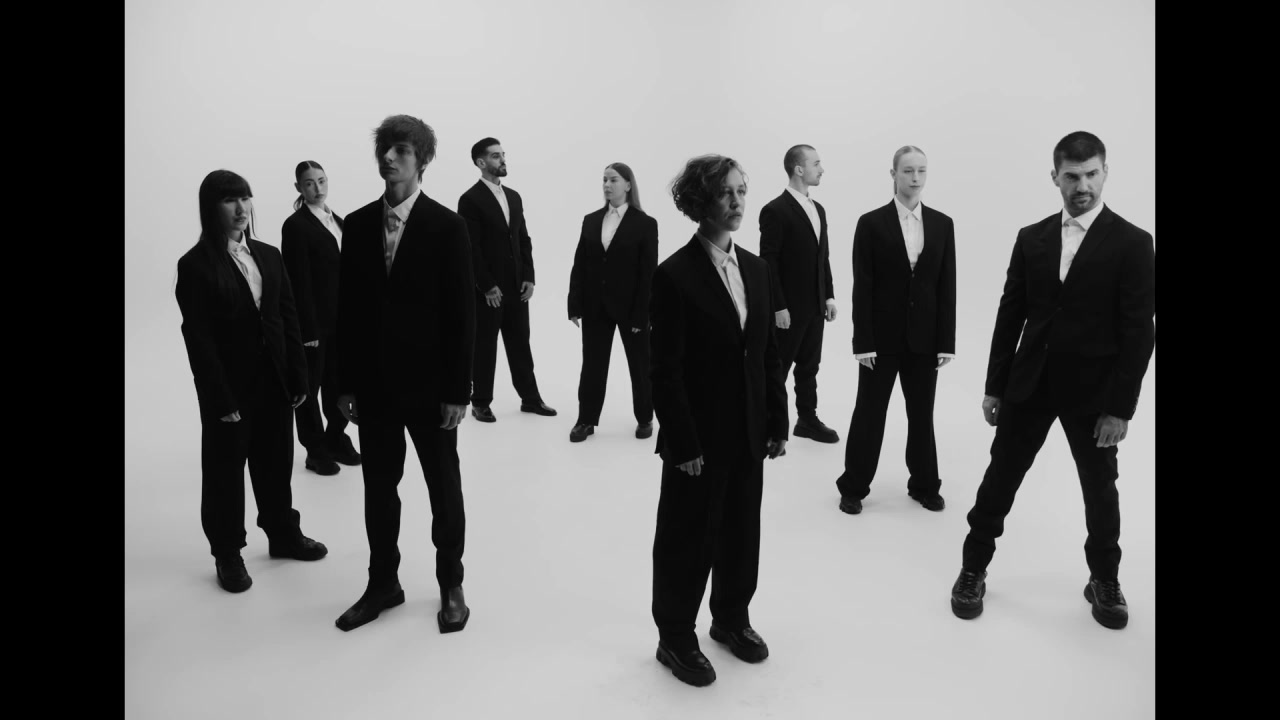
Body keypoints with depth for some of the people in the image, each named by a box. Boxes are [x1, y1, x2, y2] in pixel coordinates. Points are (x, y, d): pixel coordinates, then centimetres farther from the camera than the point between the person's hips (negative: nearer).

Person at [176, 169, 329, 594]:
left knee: (276, 463, 16)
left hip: (274, 380, 5)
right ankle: (227, 554, 23)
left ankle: (284, 535, 33)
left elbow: (289, 319, 6)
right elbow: (198, 338, -13)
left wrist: (298, 377, 0)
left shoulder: (268, 256, 6)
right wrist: (221, 399, -16)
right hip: (229, 387, -4)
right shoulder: (195, 265, -9)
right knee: (225, 471, 9)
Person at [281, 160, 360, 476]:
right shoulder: (296, 226, -11)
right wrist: (308, 329, -18)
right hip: (314, 321, -7)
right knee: (310, 387, 8)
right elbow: (298, 282, -15)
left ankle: (336, 439, 31)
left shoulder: (337, 220, 11)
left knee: (339, 383, 16)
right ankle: (316, 450, 19)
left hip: (341, 319, 7)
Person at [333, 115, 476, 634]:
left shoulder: (447, 226, -8)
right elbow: (347, 309, 5)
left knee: (444, 488, 10)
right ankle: (383, 583, 30)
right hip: (373, 383, 4)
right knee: (378, 489, 13)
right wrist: (345, 383, 3)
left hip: (428, 383, -3)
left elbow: (461, 314, -9)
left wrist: (458, 390, -12)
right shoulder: (357, 225, 4)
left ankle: (451, 586, 26)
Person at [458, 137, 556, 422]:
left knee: (520, 344, 11)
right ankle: (481, 403, 16)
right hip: (487, 290, -6)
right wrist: (487, 286, -16)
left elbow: (524, 239, 13)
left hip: (516, 286, 6)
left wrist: (529, 277, 3)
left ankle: (530, 398, 20)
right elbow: (471, 248, -13)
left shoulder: (513, 196, 13)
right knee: (484, 347, 4)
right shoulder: (470, 200, -9)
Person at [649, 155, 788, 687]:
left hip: (748, 434, 6)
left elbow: (769, 352, 9)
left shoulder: (756, 268, 7)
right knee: (688, 541, 9)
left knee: (743, 533, 18)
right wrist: (684, 445, -16)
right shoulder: (674, 275, -14)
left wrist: (778, 422, 6)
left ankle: (732, 618, 39)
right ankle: (675, 639, 27)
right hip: (699, 439, -6)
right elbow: (665, 371, -15)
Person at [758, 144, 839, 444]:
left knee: (809, 366, 14)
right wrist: (778, 307, -17)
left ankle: (807, 420, 25)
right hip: (788, 307, -7)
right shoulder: (775, 210, -13)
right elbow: (768, 263, -16)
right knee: (778, 368, 3)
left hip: (814, 305, 7)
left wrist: (829, 295, 8)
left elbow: (823, 256, 14)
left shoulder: (818, 209, 11)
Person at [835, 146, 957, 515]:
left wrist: (946, 341, -1)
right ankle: (853, 487, 20)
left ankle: (924, 484, 28)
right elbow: (862, 288, -7)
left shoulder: (943, 224, 4)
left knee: (922, 414, 13)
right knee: (869, 414, 7)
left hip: (925, 338, 3)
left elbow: (947, 287, 3)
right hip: (882, 338, -2)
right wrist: (862, 342, -11)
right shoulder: (871, 223, -4)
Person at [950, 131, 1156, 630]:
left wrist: (1120, 407, -13)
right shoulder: (1031, 238, 4)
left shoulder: (1133, 243, -6)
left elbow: (1139, 332, -9)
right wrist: (994, 387, 3)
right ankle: (973, 569, 22)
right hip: (1028, 384, 2)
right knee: (999, 478, 7)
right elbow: (1010, 315, 5)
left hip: (1093, 390, -2)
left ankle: (1104, 581, 33)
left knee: (1100, 490, 13)